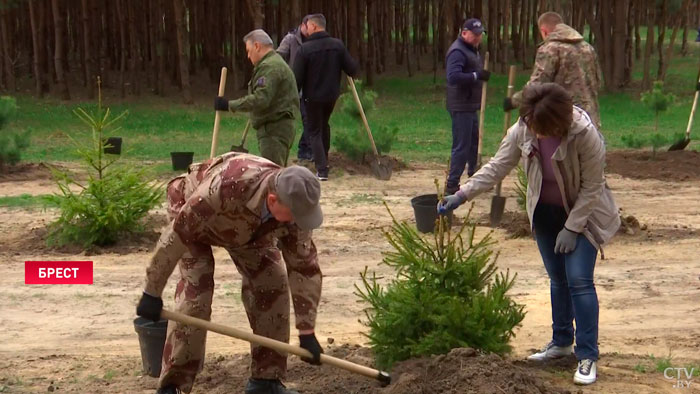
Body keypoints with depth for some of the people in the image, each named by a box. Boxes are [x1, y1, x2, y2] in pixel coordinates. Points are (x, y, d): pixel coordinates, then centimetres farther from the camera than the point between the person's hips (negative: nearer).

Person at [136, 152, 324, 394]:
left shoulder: (293, 205, -30)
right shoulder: (226, 187, -47)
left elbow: (305, 268, -19)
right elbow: (177, 233, -38)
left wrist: (306, 332, -17)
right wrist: (152, 292, -31)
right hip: (191, 212, -4)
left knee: (272, 286, -9)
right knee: (195, 292, -19)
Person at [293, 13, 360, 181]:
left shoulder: (305, 49, -17)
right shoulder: (338, 45, -6)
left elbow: (297, 77, -15)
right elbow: (352, 69, -5)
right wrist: (354, 69, 20)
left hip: (313, 97, -4)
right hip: (332, 95, 4)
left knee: (314, 132, 6)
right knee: (324, 126, 27)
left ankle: (322, 170, -4)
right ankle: (323, 161, 38)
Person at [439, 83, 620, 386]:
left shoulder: (585, 135, -30)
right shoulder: (523, 131, -17)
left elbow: (591, 187, -21)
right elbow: (497, 167, -10)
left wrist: (572, 228, -19)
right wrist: (462, 195, -20)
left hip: (583, 213, -5)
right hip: (546, 213, 5)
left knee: (579, 279, -12)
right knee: (557, 279, 14)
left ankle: (588, 356, -7)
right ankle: (561, 342, 30)